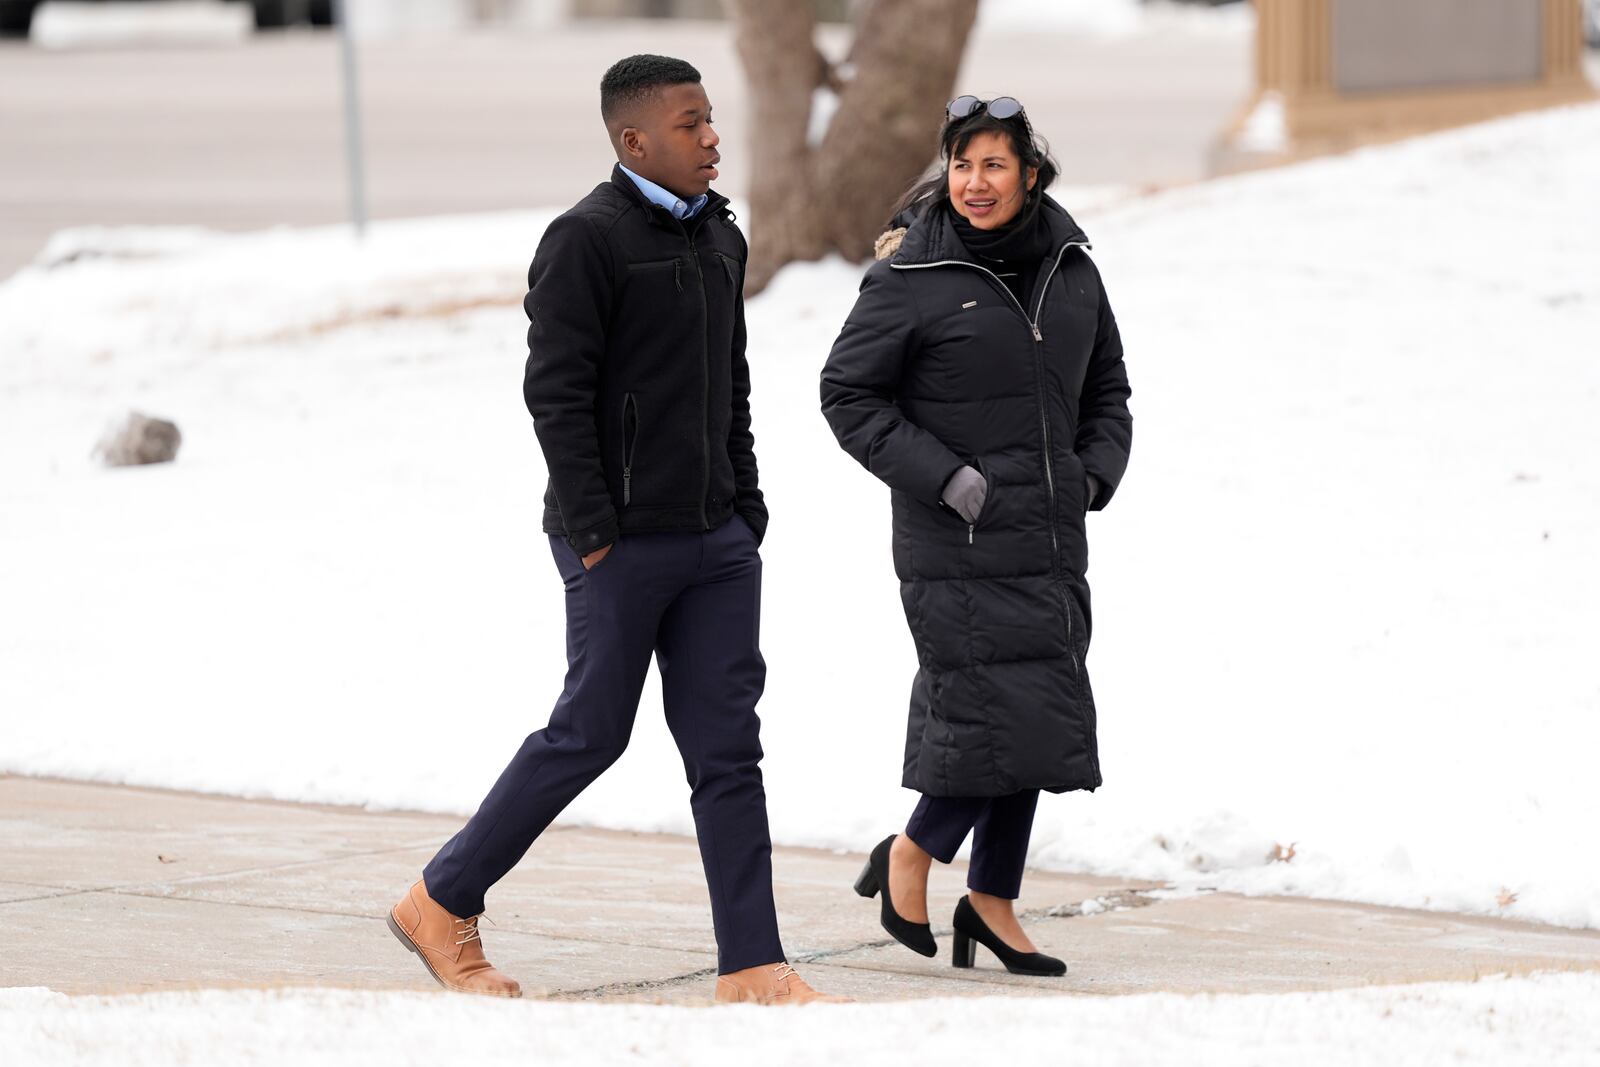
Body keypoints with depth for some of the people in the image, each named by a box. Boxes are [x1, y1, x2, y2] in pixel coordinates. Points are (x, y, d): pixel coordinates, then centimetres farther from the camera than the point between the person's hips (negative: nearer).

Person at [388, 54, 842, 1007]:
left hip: (716, 539, 7)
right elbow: (556, 391, -14)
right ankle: (444, 906, 15)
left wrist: (747, 506, 14)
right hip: (621, 542, -7)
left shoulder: (721, 239, 14)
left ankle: (754, 967, 2)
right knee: (591, 734, -1)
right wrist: (594, 531, -16)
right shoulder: (587, 240, -11)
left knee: (727, 745, 3)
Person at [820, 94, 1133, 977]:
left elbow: (1105, 385, 20)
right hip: (956, 548, -6)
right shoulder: (912, 275, -10)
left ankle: (992, 901, 22)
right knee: (1002, 712, -11)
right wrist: (946, 480, -14)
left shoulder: (1069, 266, 8)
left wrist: (1095, 472, 3)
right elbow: (847, 392, -8)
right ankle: (910, 856, 12)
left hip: (1050, 540, 6)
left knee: (1038, 723, 9)